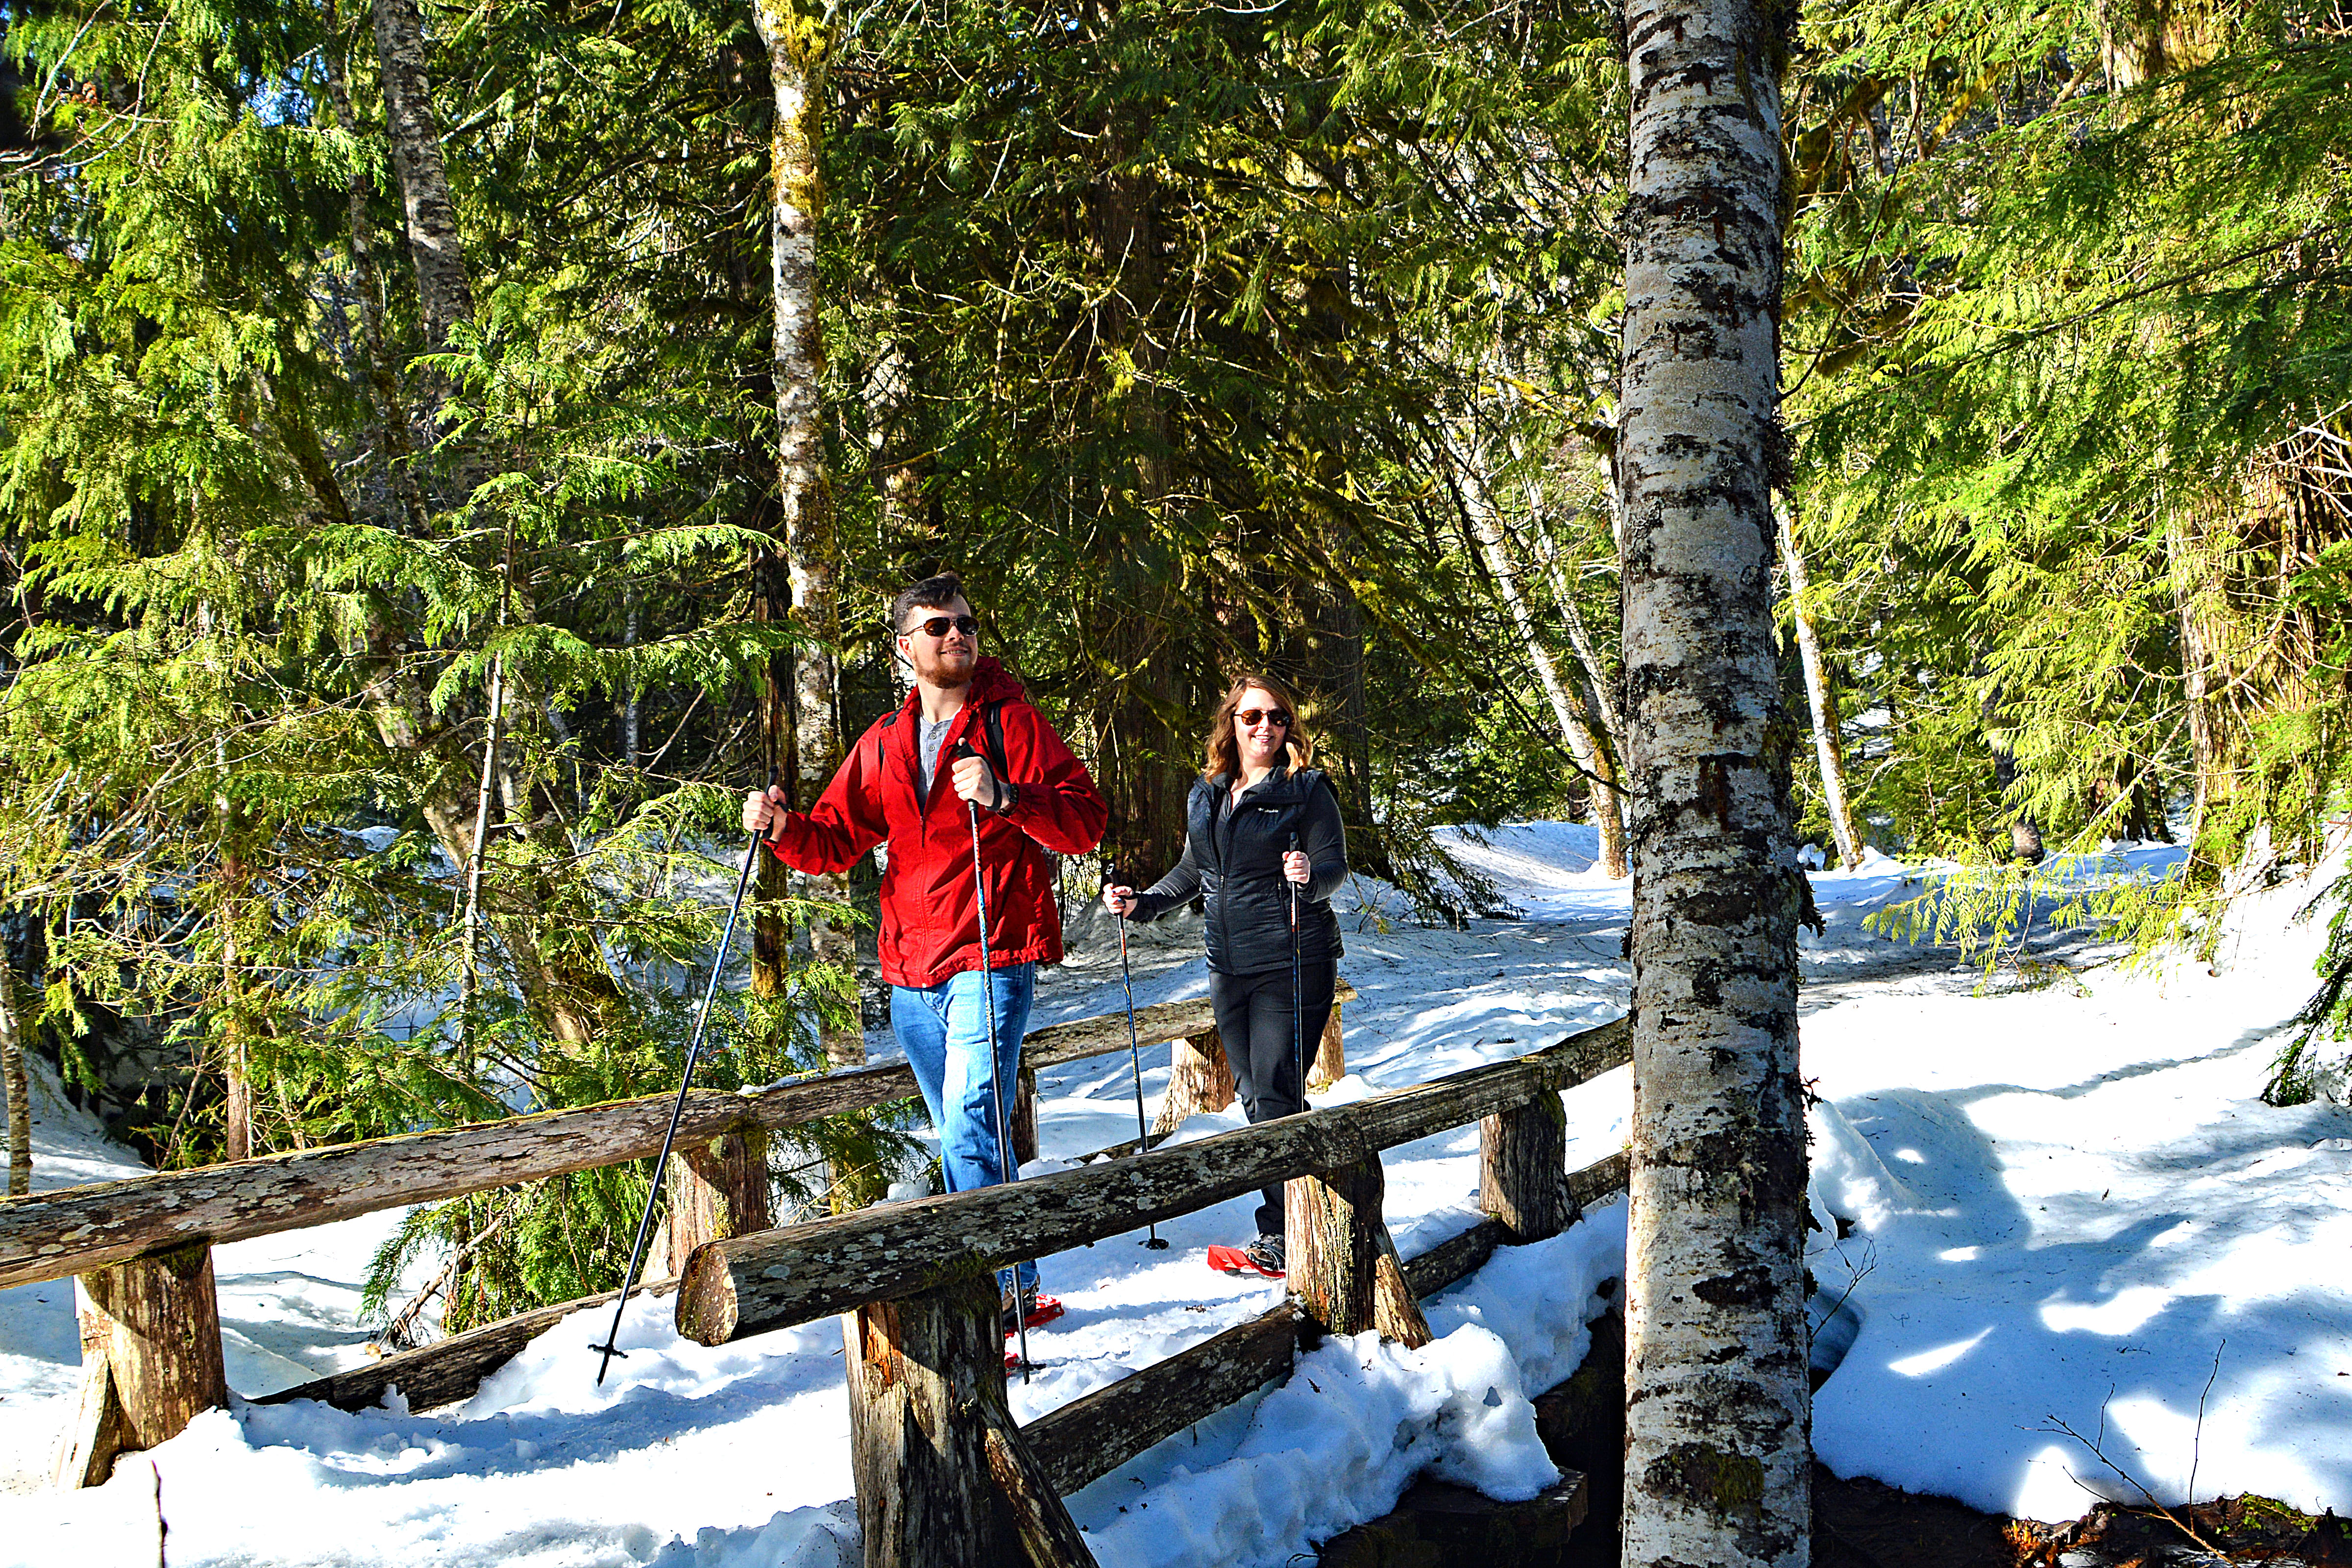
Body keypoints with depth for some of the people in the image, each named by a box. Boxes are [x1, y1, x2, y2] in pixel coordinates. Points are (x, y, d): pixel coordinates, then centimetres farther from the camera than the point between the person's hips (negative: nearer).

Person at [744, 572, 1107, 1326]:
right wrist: (782, 827, -6)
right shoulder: (883, 744, 15)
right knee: (964, 1138, 13)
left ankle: (1011, 1290, -9)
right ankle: (1008, 1286, 25)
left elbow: (1087, 822, -9)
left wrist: (1005, 799, -25)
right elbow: (836, 839, 14)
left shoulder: (1013, 723, 0)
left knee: (972, 1131, -17)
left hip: (991, 959, -6)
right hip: (911, 971, 6)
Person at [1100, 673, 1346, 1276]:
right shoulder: (1205, 796, 12)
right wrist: (1141, 904, 11)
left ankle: (1282, 1236, -3)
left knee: (1275, 1097, -10)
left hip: (1293, 962, -6)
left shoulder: (1307, 790, -4)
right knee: (1256, 1097, 7)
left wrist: (1310, 877, -31)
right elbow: (1193, 872, 23)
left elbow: (1336, 868, -9)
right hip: (1229, 968, 6)